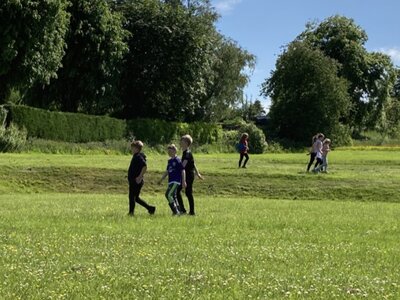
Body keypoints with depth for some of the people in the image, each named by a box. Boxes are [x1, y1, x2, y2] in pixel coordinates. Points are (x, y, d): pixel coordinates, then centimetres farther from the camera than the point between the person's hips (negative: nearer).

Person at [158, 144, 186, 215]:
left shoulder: (177, 160, -10)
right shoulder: (170, 161, 14)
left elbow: (183, 171, -11)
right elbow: (167, 171, 23)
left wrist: (184, 181, -15)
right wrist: (161, 179, 20)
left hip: (175, 181, -9)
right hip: (171, 181, 9)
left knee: (168, 195, -17)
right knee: (173, 196, 12)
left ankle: (176, 211, -13)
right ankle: (178, 211, 19)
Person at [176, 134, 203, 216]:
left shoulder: (187, 153, -16)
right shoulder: (185, 152, 14)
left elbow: (183, 164, -27)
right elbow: (193, 163, 22)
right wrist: (197, 173, 27)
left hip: (189, 175, -9)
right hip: (185, 175, 9)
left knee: (188, 193, -4)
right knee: (177, 190, 7)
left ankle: (192, 211, 3)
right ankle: (182, 209, 12)